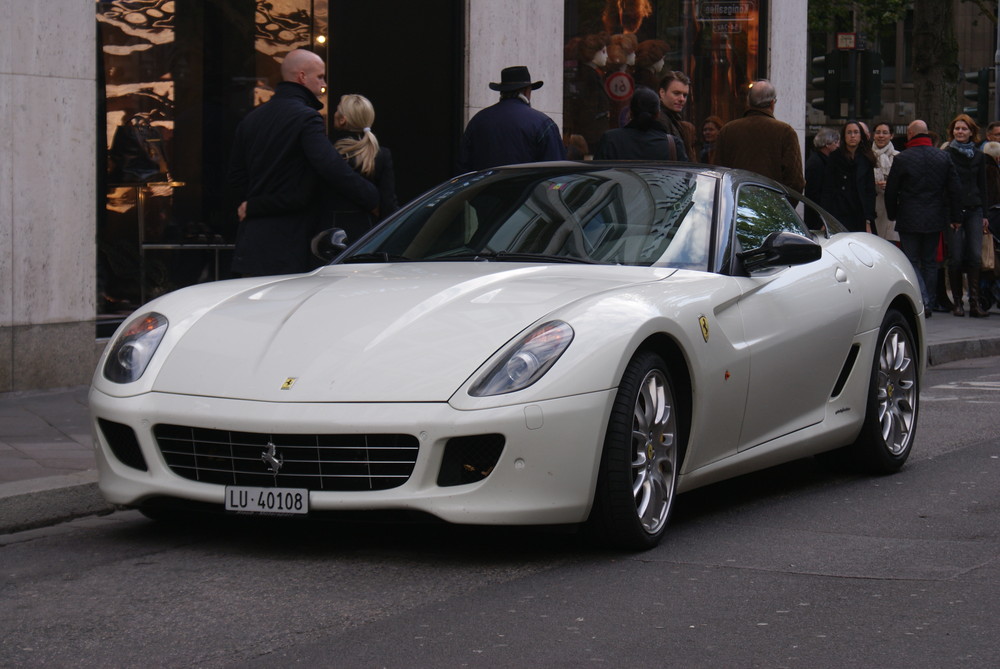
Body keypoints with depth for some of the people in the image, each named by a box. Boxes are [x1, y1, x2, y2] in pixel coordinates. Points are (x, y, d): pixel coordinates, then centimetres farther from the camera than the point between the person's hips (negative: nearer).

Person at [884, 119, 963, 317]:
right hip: (935, 219, 4)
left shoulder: (901, 159, -9)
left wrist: (892, 215, 11)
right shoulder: (943, 157, 2)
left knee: (912, 262, 2)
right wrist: (954, 216, 13)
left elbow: (891, 191, -3)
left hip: (909, 220, -4)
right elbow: (955, 189, 5)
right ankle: (929, 305, 15)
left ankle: (922, 302, -14)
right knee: (930, 262, 13)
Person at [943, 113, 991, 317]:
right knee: (956, 258, -2)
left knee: (975, 256, -7)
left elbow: (982, 186, 16)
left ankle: (974, 303, -9)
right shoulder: (946, 155, 1)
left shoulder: (978, 156, 11)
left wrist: (984, 214, 11)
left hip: (974, 210, 3)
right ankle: (957, 302, 7)